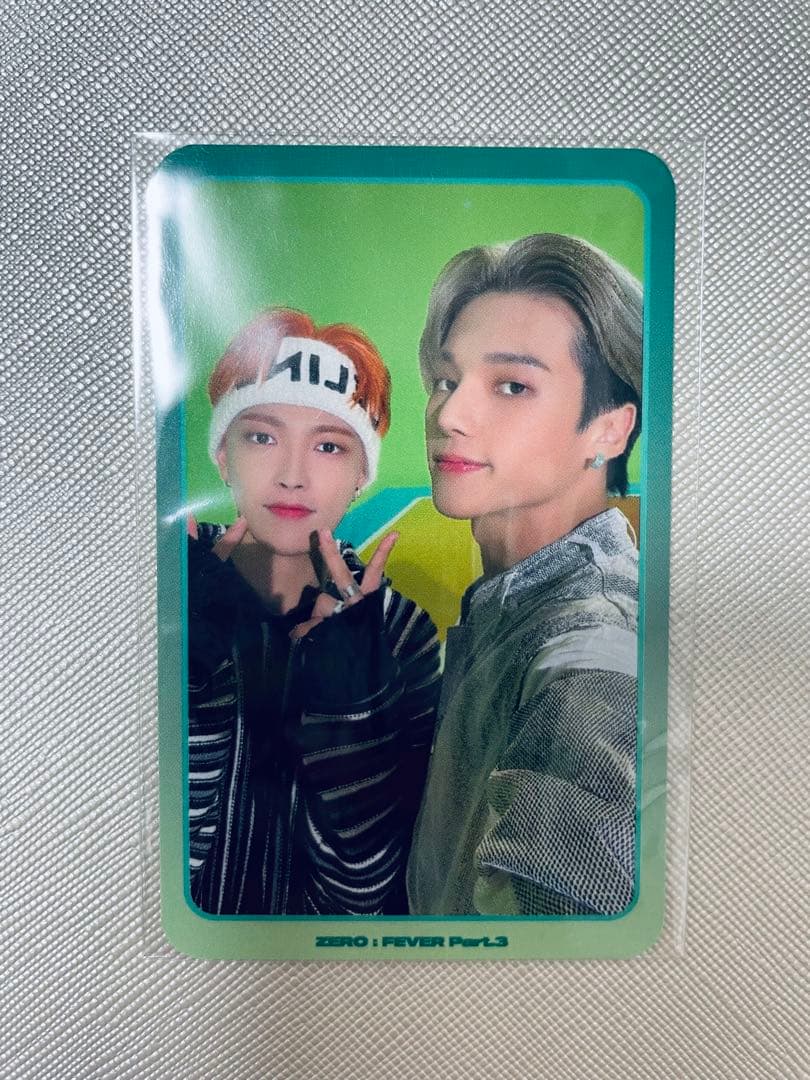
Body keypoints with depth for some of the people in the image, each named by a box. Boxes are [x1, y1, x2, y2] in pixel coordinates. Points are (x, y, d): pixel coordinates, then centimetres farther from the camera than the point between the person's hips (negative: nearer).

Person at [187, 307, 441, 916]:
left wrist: (351, 692, -25)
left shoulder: (400, 630, -10)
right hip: (191, 922, 0)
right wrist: (197, 660, -25)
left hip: (325, 919, 1)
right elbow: (166, 868, -15)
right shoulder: (179, 598, -10)